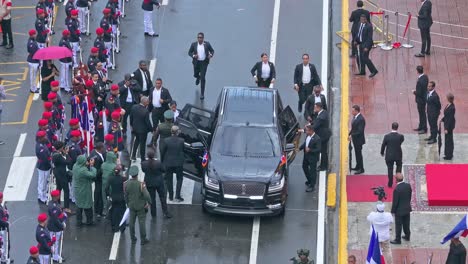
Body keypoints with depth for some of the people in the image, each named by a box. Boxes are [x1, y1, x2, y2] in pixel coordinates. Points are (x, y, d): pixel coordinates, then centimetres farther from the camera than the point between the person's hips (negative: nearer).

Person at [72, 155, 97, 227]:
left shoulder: (75, 166, -9)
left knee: (79, 206, 20)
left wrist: (88, 165, -10)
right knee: (87, 206, 13)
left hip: (78, 190, 7)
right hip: (84, 191, -7)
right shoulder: (83, 170, -33)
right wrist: (92, 166, -18)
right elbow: (93, 175, -29)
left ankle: (79, 222, 27)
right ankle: (89, 221, 28)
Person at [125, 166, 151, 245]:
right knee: (142, 222, 6)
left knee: (132, 222, 15)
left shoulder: (126, 184, -11)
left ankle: (133, 239, 23)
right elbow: (146, 195, -23)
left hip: (131, 206, 4)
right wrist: (149, 202, -4)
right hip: (141, 206, -4)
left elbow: (126, 196, 0)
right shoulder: (141, 184, -23)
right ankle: (143, 239, 13)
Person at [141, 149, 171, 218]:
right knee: (163, 198, 15)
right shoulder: (158, 163, -25)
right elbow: (163, 170, -10)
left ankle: (153, 214, 28)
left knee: (152, 199, 18)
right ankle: (166, 213, 20)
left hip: (149, 183, 2)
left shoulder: (143, 163, -20)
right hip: (159, 182, -2)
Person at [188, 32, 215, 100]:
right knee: (196, 75, 21)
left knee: (203, 78, -8)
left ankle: (202, 94, -2)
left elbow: (212, 51, 5)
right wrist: (193, 56, -19)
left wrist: (211, 55, -17)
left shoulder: (207, 44, -7)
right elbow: (189, 52, 1)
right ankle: (198, 77, 62)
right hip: (196, 62, 2)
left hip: (204, 63, -2)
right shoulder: (194, 44, -7)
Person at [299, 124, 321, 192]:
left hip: (313, 157, -9)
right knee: (304, 167, 26)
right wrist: (300, 148, 1)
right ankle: (309, 180, 48)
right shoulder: (307, 136, -3)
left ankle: (312, 186, 17)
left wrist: (310, 150, -31)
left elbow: (318, 149, -25)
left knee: (312, 171, 4)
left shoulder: (317, 138, -27)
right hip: (306, 156, 9)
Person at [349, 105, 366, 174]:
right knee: (357, 153, 20)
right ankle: (358, 167, 33)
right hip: (355, 139, 9)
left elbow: (360, 131, -26)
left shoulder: (361, 119, -24)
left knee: (359, 154, 0)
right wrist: (349, 134, 4)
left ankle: (361, 169, 10)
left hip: (358, 139, -9)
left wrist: (352, 135, -23)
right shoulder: (355, 117, 5)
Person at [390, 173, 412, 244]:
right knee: (406, 224, 23)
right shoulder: (408, 185, -10)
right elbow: (410, 196, 4)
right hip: (407, 209, 6)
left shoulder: (397, 189, -29)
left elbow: (395, 202, -20)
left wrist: (393, 211, -8)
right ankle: (407, 236, 39)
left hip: (399, 210, -6)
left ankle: (398, 240, 21)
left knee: (398, 225, 9)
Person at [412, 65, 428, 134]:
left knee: (422, 114, 6)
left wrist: (414, 92, -8)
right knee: (421, 113, 23)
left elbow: (419, 93, -27)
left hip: (421, 99, -9)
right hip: (424, 97, 9)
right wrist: (416, 91, 10)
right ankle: (421, 127, 37)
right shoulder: (425, 77, -3)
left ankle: (424, 129, 18)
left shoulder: (420, 81, -31)